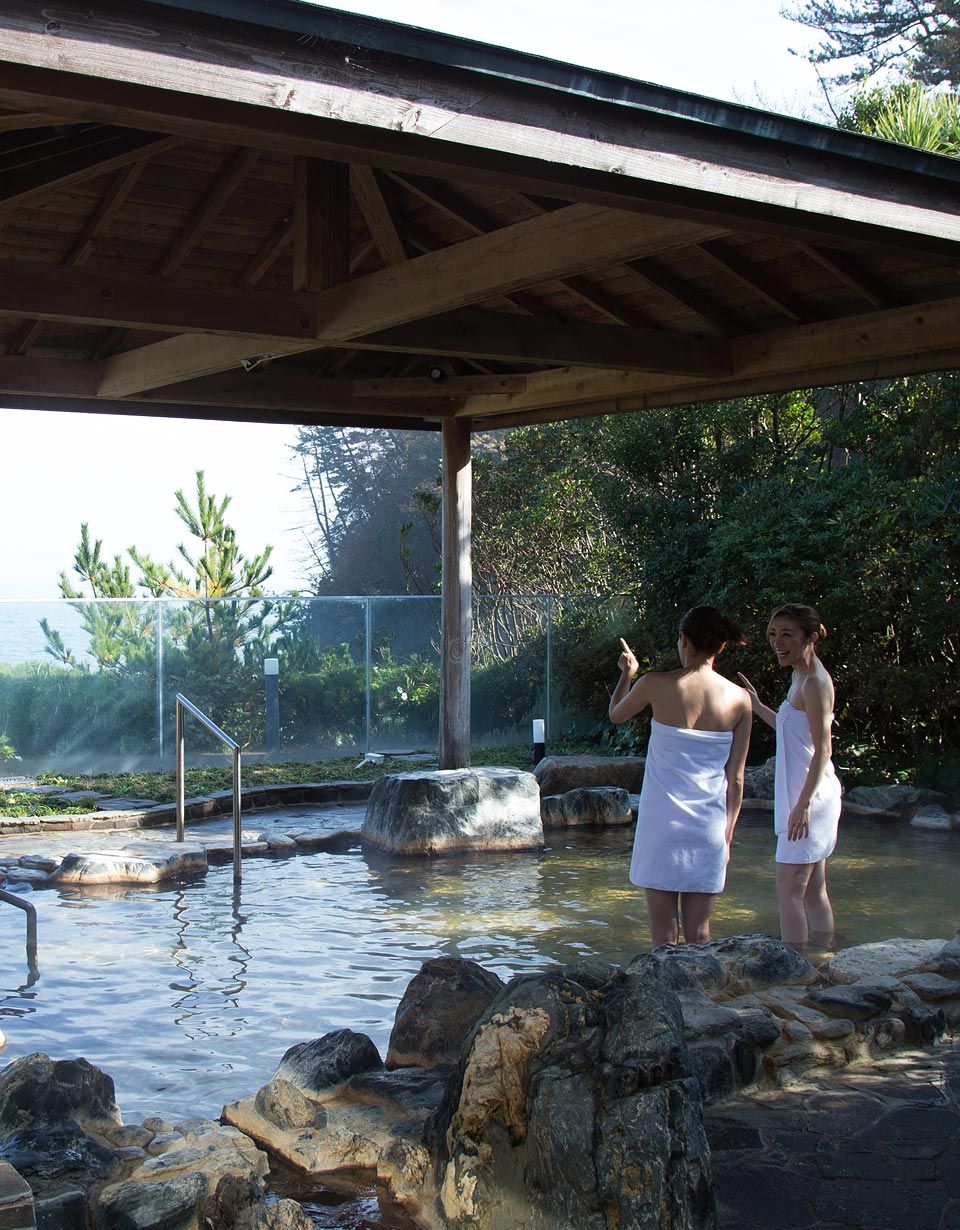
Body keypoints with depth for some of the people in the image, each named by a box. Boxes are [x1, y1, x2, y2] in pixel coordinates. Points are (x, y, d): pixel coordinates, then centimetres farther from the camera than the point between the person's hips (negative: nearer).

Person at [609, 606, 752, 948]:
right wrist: (728, 832, 11)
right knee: (699, 934, 10)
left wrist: (626, 673, 30)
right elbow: (736, 778, 2)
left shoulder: (657, 684, -8)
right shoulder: (739, 699, -2)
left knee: (664, 933, 4)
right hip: (709, 827, 2)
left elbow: (616, 714, 14)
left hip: (662, 822, -2)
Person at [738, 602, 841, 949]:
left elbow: (822, 748, -20)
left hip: (810, 797, -10)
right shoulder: (801, 677, 14)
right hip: (805, 797, 10)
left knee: (790, 889, -7)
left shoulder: (815, 682, -15)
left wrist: (803, 803, -24)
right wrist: (757, 706, 24)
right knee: (814, 889, 15)